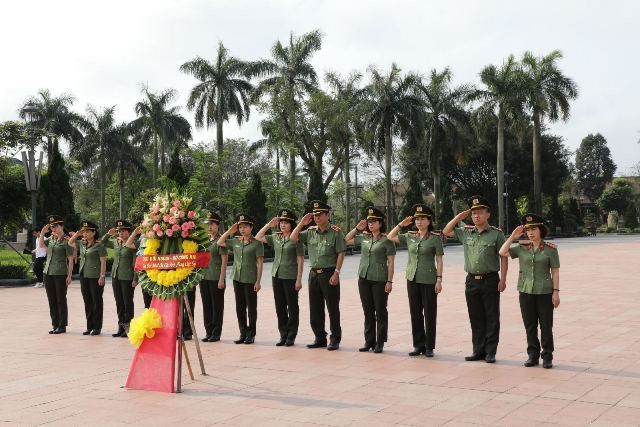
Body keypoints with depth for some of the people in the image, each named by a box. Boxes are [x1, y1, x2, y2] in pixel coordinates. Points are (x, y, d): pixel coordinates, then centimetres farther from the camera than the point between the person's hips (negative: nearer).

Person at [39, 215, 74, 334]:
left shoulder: (66, 241, -9)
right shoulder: (51, 238, 11)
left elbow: (70, 260, -10)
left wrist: (69, 275, -13)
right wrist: (43, 232, -1)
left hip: (60, 274, -7)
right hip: (48, 273, 7)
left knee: (61, 300, 1)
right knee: (52, 301, 11)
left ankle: (62, 326, 8)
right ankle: (55, 324, 19)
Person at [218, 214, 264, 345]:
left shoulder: (256, 243, -6)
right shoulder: (235, 241, 8)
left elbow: (260, 263, -8)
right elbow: (220, 243, 16)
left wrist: (258, 281, -12)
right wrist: (229, 231, 5)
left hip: (250, 280, -5)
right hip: (237, 279, 5)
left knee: (251, 308, 3)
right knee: (240, 308, 10)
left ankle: (251, 335, 11)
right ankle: (243, 333, 18)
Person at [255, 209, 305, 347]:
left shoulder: (296, 239, -7)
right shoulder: (275, 237, 9)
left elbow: (300, 260, -8)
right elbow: (258, 237, 11)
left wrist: (299, 279, -12)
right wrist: (269, 224, 5)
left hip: (290, 277, -6)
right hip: (276, 275, 6)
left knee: (292, 307, 3)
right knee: (280, 307, 9)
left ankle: (291, 336, 10)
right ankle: (283, 335, 18)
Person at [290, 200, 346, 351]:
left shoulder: (336, 232, -6)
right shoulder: (310, 232, 9)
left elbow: (341, 254, -8)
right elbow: (293, 238, 5)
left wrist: (336, 272, -15)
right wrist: (302, 223, -3)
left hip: (329, 273, -6)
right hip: (314, 273, 6)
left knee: (333, 308, 0)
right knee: (315, 309, 10)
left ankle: (335, 340, 8)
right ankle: (320, 338, 21)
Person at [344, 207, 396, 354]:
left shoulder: (386, 240, -6)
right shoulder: (364, 237, 9)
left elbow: (390, 263, -7)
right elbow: (346, 240, 22)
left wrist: (389, 281, -11)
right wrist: (357, 228, 10)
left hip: (380, 280, -5)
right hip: (364, 279, 5)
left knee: (380, 312, 3)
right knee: (368, 311, 11)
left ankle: (380, 343, 10)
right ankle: (369, 341, 19)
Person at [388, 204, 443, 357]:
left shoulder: (435, 238, -5)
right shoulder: (410, 237, 7)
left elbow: (439, 260, -5)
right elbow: (390, 237, 14)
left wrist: (439, 280, -10)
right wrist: (401, 224, 6)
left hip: (429, 280, -4)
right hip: (412, 279, 5)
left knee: (429, 314, 2)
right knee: (415, 313, 9)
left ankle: (429, 347, 10)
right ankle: (418, 345, 18)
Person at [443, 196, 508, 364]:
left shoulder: (496, 233, -3)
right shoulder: (466, 232, 8)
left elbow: (503, 257, -4)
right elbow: (446, 232, 16)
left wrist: (503, 279, -10)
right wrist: (459, 217, 7)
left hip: (490, 280, -4)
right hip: (471, 280, 4)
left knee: (492, 318, 2)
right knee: (475, 319, 9)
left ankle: (490, 352, 8)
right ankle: (478, 351, 18)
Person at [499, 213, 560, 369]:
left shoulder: (550, 248, -4)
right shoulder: (521, 247, 4)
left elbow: (555, 271, -3)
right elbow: (502, 252, -4)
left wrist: (556, 292, -7)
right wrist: (513, 236, -5)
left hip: (544, 292, -3)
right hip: (526, 292, 3)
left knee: (546, 326, 4)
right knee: (530, 326, 9)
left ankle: (547, 356, 14)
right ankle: (533, 355, 20)